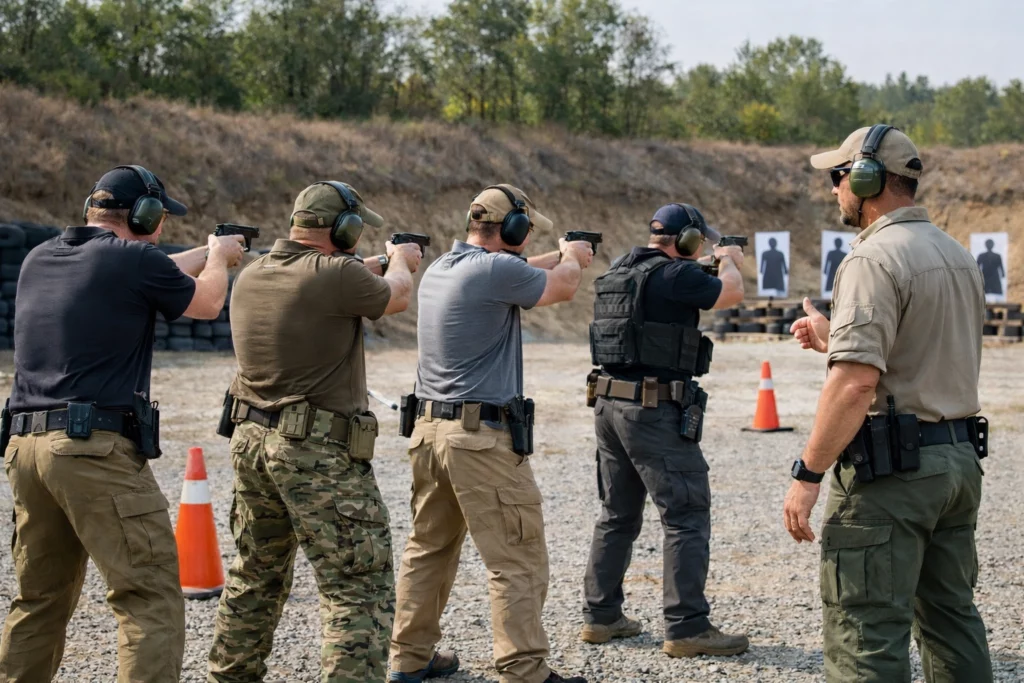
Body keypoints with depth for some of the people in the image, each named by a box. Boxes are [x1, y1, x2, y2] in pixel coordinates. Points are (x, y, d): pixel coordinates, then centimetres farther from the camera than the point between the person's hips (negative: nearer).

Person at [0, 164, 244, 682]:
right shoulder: (134, 259, -6)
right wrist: (219, 256, 33)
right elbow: (207, 303, 12)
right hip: (96, 447, -8)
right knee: (152, 602, -5)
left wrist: (206, 252, 42)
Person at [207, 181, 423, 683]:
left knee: (255, 577, 23)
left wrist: (377, 265, 32)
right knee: (359, 592, -4)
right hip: (318, 453, -8)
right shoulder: (337, 276, -17)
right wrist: (400, 261, 25)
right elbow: (396, 297, 2)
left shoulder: (251, 277, 5)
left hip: (251, 441, 8)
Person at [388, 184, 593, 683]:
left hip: (428, 430, 9)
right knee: (517, 562, -3)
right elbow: (562, 288, 0)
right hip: (482, 436, -9)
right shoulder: (496, 270, -15)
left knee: (429, 548, 17)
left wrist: (561, 257, 34)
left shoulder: (440, 268, 11)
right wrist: (571, 258, 21)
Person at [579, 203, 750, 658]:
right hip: (655, 412, -9)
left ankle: (600, 616, 21)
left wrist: (708, 268, 30)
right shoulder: (676, 275, -12)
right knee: (687, 517, -3)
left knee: (618, 515, 17)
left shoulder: (617, 273, 13)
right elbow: (731, 294, 1)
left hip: (609, 404, 9)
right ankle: (686, 629, -3)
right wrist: (730, 262, 20)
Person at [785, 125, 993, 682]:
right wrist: (834, 337, 22)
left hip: (891, 467, -9)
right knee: (951, 616, 17)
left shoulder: (875, 259, -15)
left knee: (868, 631, -5)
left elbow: (856, 382, -24)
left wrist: (808, 474, -20)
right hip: (961, 458, 9)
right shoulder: (958, 255, 14)